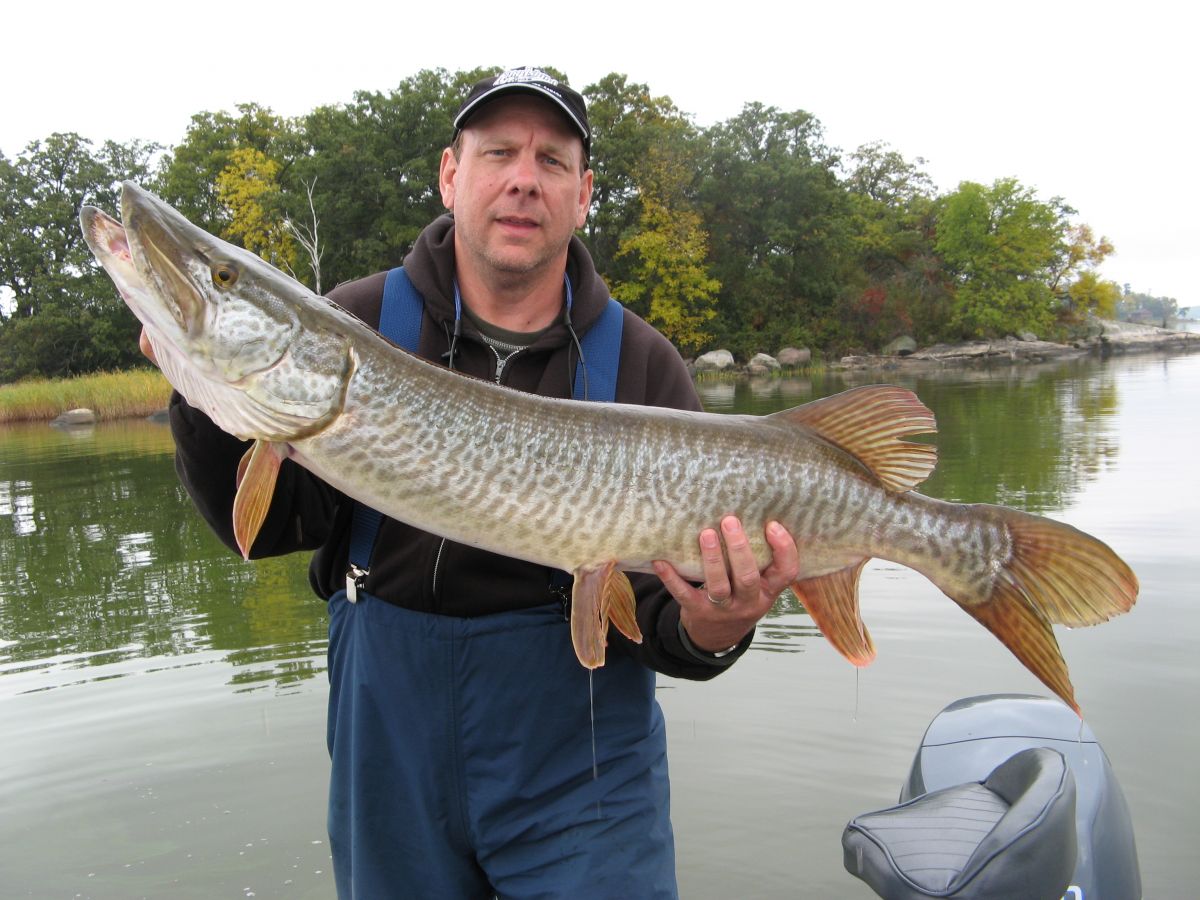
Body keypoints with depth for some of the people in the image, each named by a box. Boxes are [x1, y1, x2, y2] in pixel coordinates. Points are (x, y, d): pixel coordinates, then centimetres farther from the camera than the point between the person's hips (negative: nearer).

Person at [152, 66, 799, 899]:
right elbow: (271, 524, -7)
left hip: (577, 744, -1)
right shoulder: (356, 321, -3)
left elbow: (655, 609, -8)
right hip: (388, 727, 2)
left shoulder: (642, 365, -7)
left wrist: (707, 633, -29)